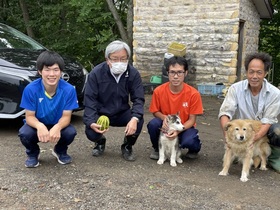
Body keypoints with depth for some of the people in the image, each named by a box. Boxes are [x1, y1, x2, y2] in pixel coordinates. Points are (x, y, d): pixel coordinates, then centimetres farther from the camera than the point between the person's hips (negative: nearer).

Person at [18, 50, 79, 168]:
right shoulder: (30, 89, -22)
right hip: (38, 125, 0)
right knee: (24, 133, -31)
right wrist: (39, 126, -41)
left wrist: (57, 127, -41)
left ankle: (60, 151, 8)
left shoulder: (69, 89, -21)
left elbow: (66, 116, -17)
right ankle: (33, 154, 6)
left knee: (71, 132, -30)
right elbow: (29, 116, -17)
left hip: (58, 125, 1)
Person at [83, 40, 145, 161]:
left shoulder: (133, 74, -13)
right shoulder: (96, 73, -17)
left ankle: (127, 146, 4)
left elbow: (138, 99, -16)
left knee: (139, 121, -28)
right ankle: (100, 142, 15)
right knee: (91, 133, -27)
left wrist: (135, 118, -37)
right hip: (101, 114, -1)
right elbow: (90, 100, -18)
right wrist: (91, 122, -36)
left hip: (122, 113, 1)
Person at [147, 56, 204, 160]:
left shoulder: (193, 93, -19)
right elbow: (155, 111, -1)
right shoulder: (159, 91, -16)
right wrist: (164, 118, -24)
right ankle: (157, 148, 3)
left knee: (189, 142, -34)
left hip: (184, 127, -1)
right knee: (153, 124, -30)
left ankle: (194, 149, 8)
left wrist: (178, 130, -28)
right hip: (166, 125, 2)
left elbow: (192, 119, -12)